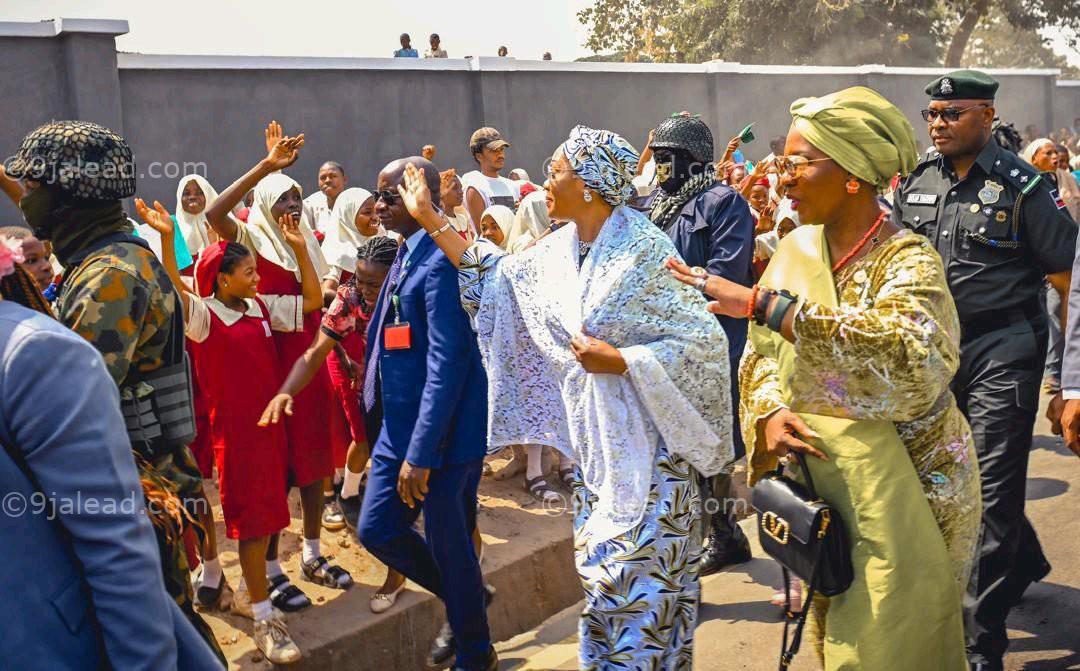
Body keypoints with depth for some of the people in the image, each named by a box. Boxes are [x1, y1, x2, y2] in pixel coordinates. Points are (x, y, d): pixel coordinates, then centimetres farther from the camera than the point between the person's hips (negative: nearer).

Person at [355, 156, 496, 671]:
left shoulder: (441, 261, -20)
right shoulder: (405, 255, 10)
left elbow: (448, 362, -25)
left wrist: (421, 453, -24)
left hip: (442, 432, -9)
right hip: (399, 426, 9)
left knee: (448, 544, 5)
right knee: (376, 530, 13)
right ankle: (462, 600, 35)